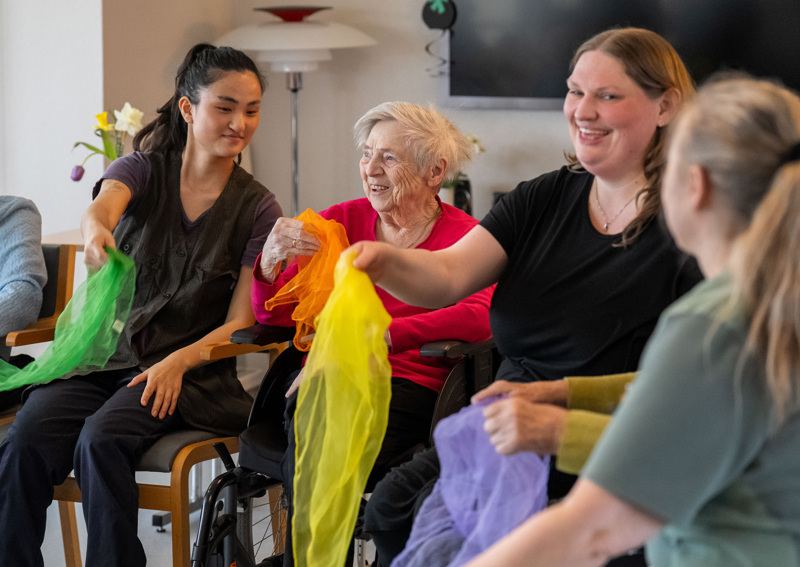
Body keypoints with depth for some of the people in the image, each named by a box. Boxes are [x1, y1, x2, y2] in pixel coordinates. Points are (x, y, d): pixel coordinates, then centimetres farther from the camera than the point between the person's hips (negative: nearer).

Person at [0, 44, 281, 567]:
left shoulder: (258, 209, 4)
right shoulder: (144, 169, 6)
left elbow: (240, 322, 1)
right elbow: (100, 207, -19)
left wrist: (178, 362, -18)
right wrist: (96, 232, -45)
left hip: (189, 370, -2)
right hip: (102, 352, 2)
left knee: (101, 440, -32)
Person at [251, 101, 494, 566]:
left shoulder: (464, 236, 1)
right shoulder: (340, 222, 14)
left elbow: (483, 315, -21)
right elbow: (273, 316, 12)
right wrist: (270, 260, -11)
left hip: (408, 384, -3)